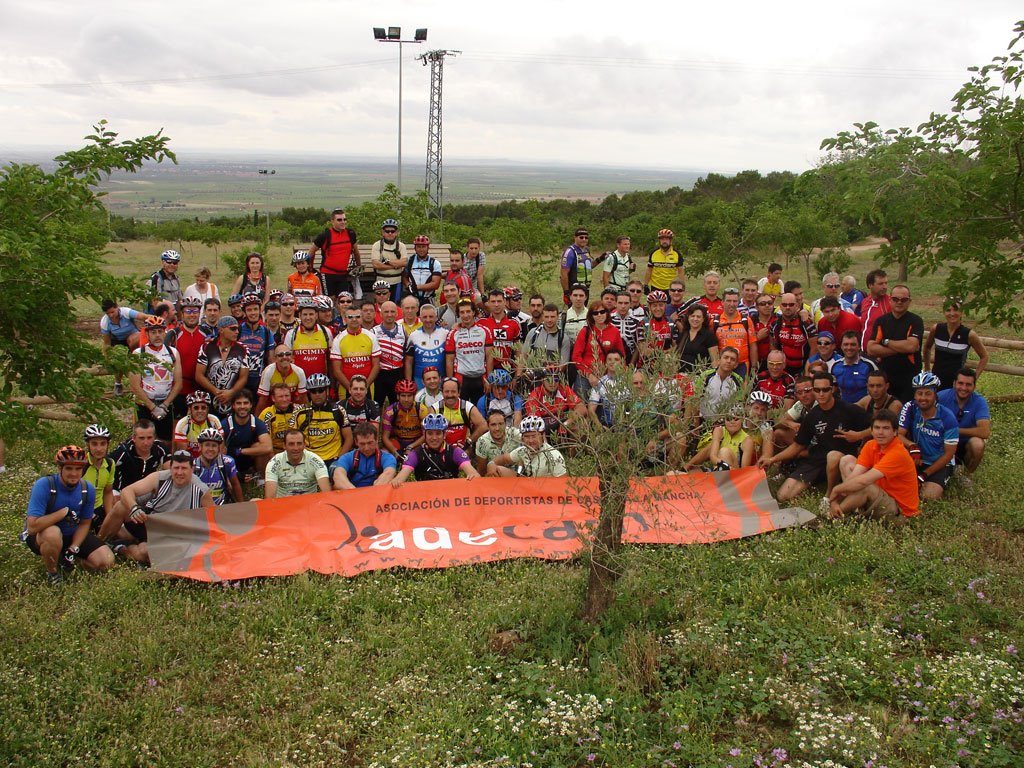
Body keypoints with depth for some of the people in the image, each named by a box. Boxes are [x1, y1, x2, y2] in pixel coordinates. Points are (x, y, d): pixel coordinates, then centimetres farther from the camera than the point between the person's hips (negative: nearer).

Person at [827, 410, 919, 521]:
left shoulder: (898, 454, -27)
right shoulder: (870, 445, -3)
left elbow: (863, 481, -34)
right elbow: (853, 476, -11)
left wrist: (836, 489, -22)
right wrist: (834, 500, -23)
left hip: (899, 510, -8)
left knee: (864, 486, -35)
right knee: (846, 461, 5)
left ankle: (833, 515, -13)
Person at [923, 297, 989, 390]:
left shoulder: (969, 334, -8)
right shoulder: (936, 329, -2)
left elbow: (984, 356, 5)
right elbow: (927, 347, 18)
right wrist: (927, 370, 18)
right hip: (936, 381, 3)